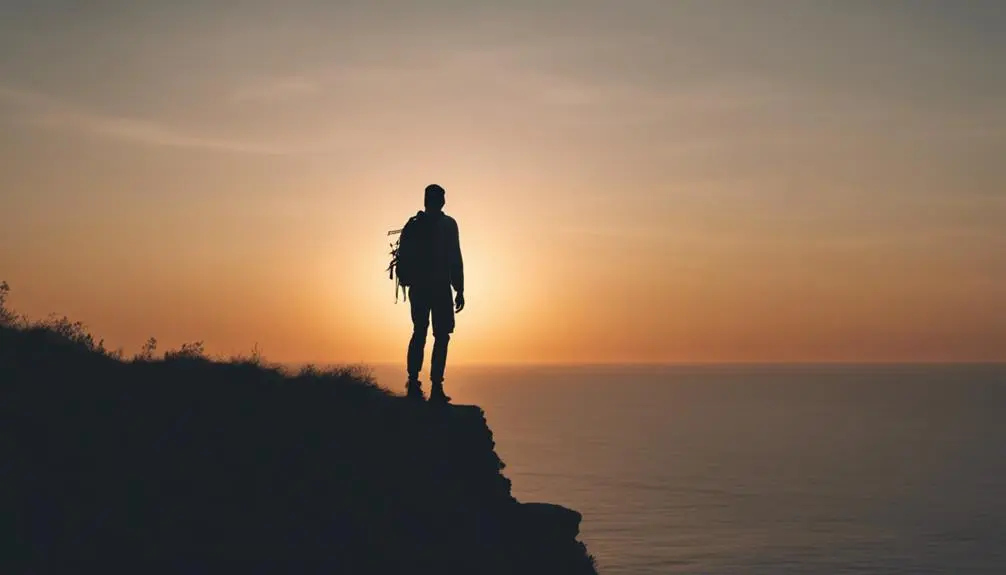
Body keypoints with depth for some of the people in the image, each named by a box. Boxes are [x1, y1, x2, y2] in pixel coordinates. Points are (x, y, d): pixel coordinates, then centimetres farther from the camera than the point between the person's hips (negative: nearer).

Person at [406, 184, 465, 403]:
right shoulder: (447, 224, -4)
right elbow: (455, 259, -9)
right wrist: (460, 290, -5)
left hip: (419, 288, 5)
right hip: (440, 288, -5)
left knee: (419, 334, 12)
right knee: (441, 336, -3)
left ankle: (413, 383, 5)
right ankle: (436, 387, -11)